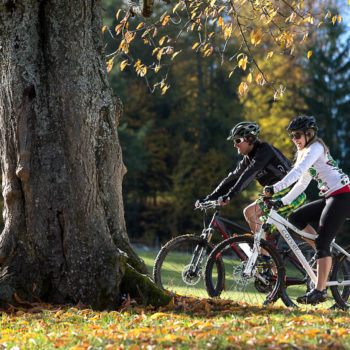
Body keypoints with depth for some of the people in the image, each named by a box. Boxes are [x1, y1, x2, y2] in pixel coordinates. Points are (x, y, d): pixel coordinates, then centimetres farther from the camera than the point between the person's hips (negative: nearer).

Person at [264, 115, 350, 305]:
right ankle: (326, 255, 6)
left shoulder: (316, 147, -9)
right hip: (330, 197, 9)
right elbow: (302, 183, 24)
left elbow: (298, 171, -24)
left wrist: (275, 188, -31)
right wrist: (282, 201, 16)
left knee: (322, 241, -15)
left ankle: (320, 290, -15)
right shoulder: (307, 153, 21)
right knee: (296, 218, 2)